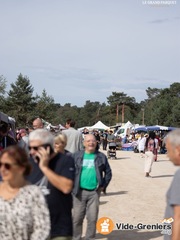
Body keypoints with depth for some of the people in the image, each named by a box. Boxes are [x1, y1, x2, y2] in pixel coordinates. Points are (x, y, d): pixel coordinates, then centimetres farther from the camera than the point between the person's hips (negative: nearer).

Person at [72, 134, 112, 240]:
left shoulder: (101, 156, 4)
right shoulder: (77, 155, 2)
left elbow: (108, 172, 11)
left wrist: (104, 186, 3)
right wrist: (73, 185, -3)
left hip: (94, 192, 1)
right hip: (80, 191, 0)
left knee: (92, 218, 4)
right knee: (77, 218, 5)